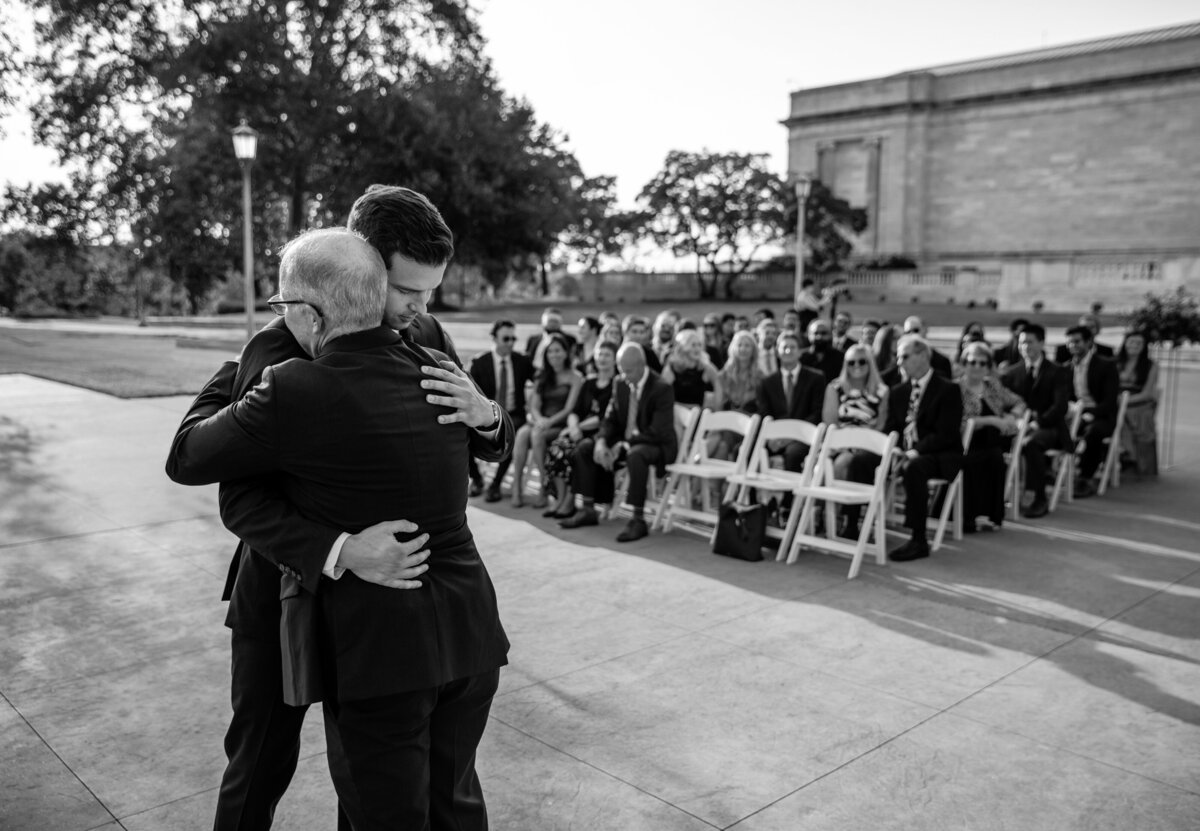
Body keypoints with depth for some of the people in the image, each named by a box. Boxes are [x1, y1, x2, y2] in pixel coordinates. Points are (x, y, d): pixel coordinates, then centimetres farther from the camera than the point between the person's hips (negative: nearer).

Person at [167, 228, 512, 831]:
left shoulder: (293, 392, -16)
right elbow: (496, 429, 23)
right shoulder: (435, 374, 0)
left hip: (377, 645, -5)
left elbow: (185, 458, 1)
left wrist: (231, 374, 16)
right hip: (469, 630, 6)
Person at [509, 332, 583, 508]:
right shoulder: (542, 376, 18)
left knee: (537, 434, -34)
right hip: (541, 421, 4)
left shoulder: (575, 377, 2)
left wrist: (549, 422, -20)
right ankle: (516, 485, -31)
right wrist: (539, 419, -13)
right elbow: (534, 405, 9)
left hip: (561, 425, -4)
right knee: (522, 433, -30)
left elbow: (569, 408, -7)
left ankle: (545, 486, -23)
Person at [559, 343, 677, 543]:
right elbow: (610, 419, 6)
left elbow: (658, 432, -24)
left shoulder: (662, 389, -18)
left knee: (636, 456, -40)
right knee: (584, 448, -4)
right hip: (625, 442, 8)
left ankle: (638, 520, -30)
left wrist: (625, 445, -24)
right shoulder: (622, 385, 4)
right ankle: (588, 510, 2)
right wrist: (601, 441, -15)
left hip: (657, 446, -7)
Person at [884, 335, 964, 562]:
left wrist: (914, 453, -24)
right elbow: (890, 429, 13)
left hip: (939, 456, -5)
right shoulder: (897, 392, 16)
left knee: (913, 469, -39)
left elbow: (945, 435, -14)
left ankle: (919, 540, -33)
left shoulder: (947, 390, -5)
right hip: (903, 453, 5)